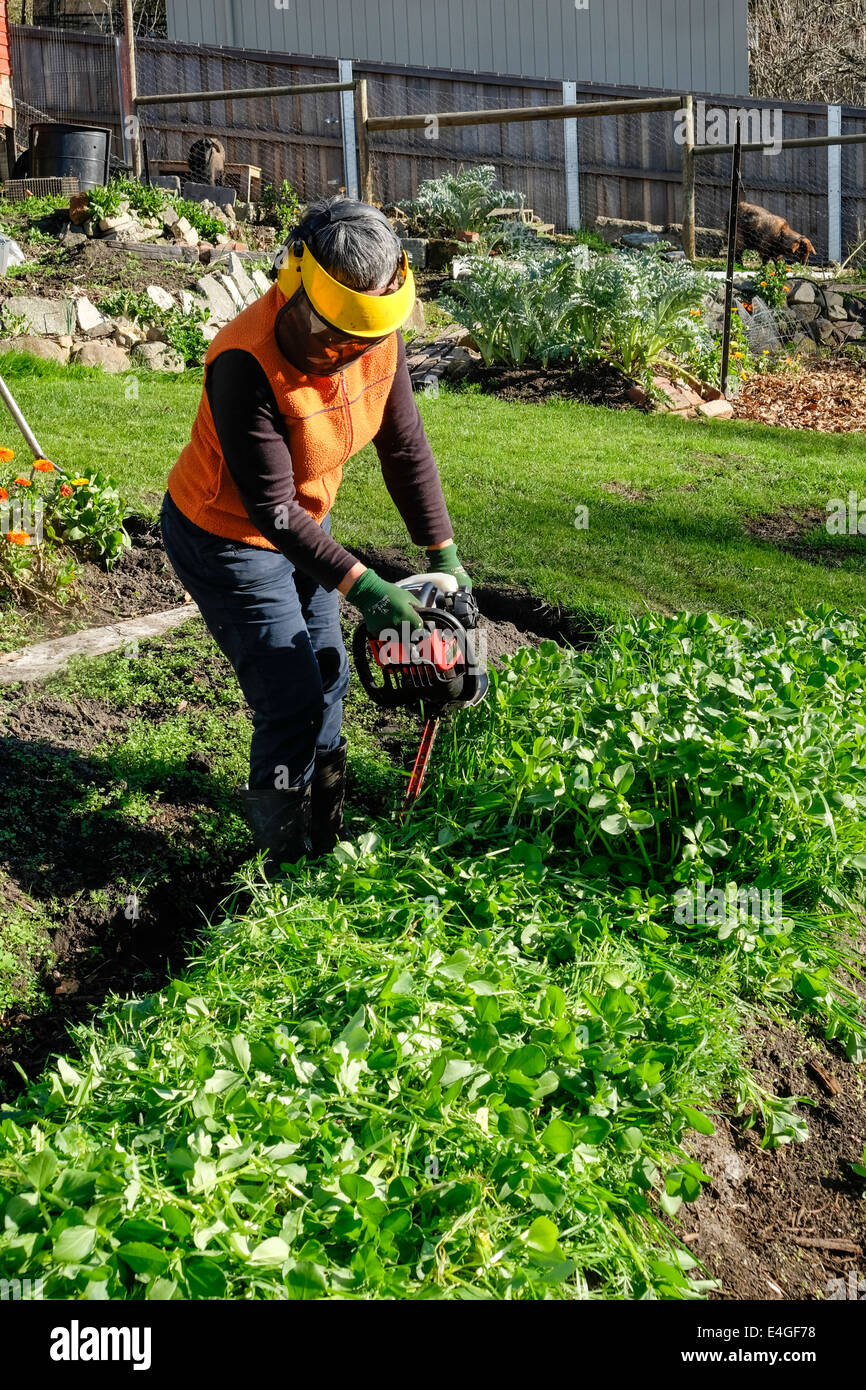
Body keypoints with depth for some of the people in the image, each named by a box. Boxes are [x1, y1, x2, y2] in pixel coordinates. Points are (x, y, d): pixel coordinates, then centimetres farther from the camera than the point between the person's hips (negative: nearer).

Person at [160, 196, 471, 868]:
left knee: (329, 678, 15)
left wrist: (444, 552, -4)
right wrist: (361, 586, -33)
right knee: (293, 701, -8)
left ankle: (325, 837, 34)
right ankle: (289, 869, 9)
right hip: (228, 541, -7)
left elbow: (405, 447, -4)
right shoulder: (248, 363, -36)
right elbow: (271, 509, -33)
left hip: (303, 524, 7)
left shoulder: (380, 339, -16)